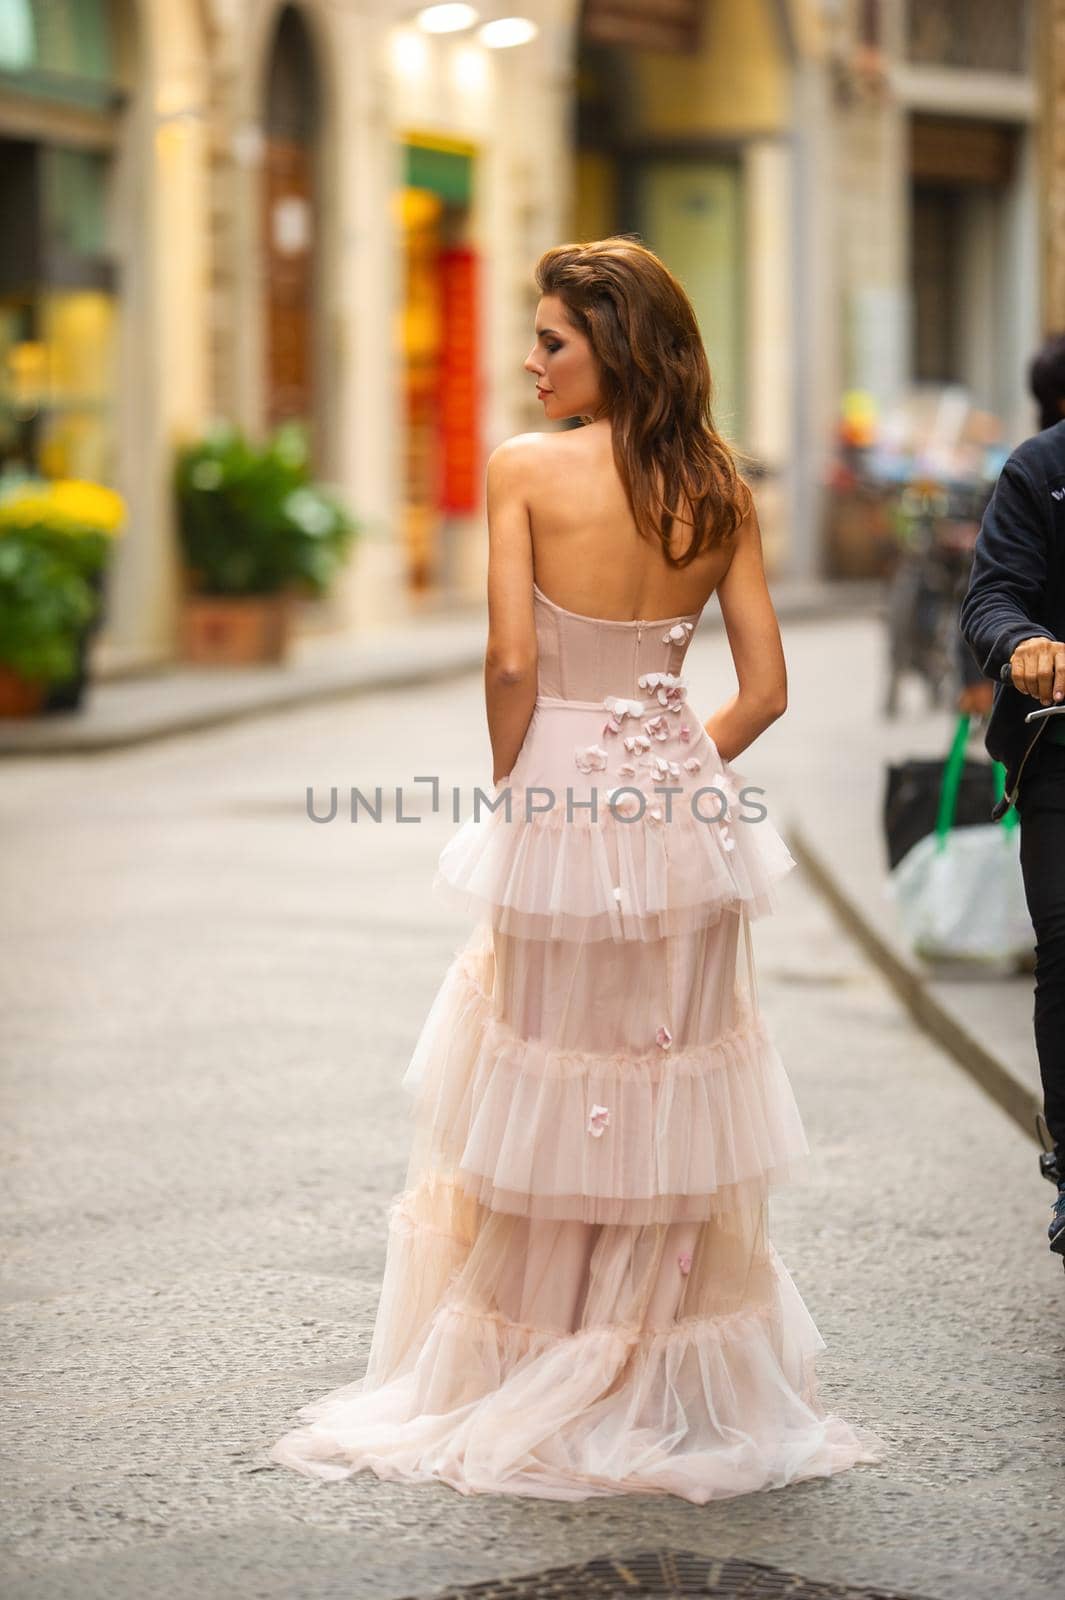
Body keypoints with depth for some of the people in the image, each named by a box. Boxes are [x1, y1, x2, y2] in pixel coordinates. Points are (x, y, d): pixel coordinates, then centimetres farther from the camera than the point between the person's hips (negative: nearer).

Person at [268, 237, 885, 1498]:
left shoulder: (526, 469, -10)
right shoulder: (719, 485, 3)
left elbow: (513, 662, -16)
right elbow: (765, 689, 2)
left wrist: (511, 789, 0)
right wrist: (674, 772, 14)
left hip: (561, 810, -4)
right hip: (683, 810, 4)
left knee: (546, 1100, 9)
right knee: (674, 1097, 13)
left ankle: (540, 1395, 19)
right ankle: (675, 1389, 21)